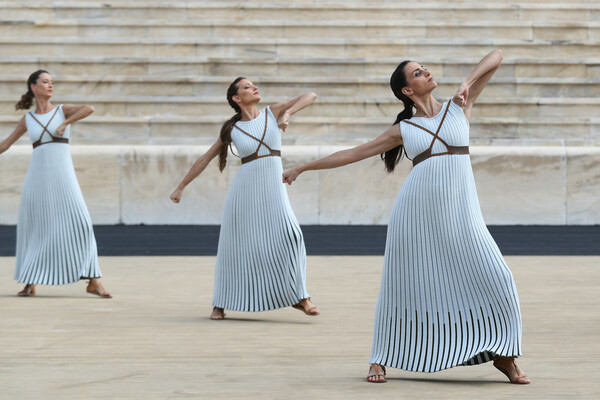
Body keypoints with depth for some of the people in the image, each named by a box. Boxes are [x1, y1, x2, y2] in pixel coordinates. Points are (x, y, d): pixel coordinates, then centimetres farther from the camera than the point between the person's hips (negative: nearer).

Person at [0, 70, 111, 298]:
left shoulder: (63, 110, 8)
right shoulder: (28, 119, 14)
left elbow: (89, 109, -12)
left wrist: (65, 123, -16)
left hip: (63, 175, -2)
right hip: (37, 176, 2)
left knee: (80, 223, -13)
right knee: (33, 228, 1)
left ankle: (93, 281, -11)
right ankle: (30, 283, 15)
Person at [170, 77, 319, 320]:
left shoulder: (272, 113, 7)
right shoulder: (231, 129, 6)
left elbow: (310, 96, -1)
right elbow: (205, 159, 12)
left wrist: (287, 114, -19)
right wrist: (180, 188, 13)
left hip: (273, 189, 0)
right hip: (244, 190, 0)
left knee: (289, 235, -20)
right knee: (236, 245, 3)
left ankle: (299, 297, -13)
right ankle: (220, 303, 19)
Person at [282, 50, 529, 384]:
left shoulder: (459, 107, 11)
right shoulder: (403, 129, 11)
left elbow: (497, 56, 10)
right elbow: (352, 154, 16)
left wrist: (467, 83, -4)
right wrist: (303, 168, 18)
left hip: (460, 212, 0)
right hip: (416, 211, 0)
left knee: (495, 279, -9)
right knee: (403, 286, 2)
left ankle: (503, 355, 7)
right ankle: (382, 359, 18)